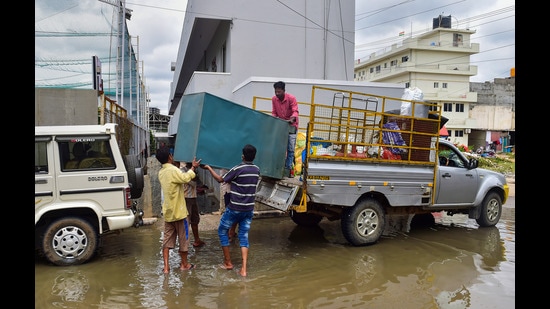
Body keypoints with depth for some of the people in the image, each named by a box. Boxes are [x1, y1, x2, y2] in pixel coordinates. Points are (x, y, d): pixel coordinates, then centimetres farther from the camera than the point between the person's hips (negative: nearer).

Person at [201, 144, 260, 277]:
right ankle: (244, 268, 0)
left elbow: (220, 179, -3)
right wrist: (232, 182, 29)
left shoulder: (238, 169, -16)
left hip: (234, 209, -5)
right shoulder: (256, 170, 3)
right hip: (249, 209, 5)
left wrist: (208, 168, 8)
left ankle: (228, 262, 20)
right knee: (244, 237, 10)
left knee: (222, 231, 15)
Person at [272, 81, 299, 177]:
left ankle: (288, 168, -2)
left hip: (291, 125, -4)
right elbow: (274, 113, 4)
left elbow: (295, 111, -21)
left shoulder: (291, 98, -15)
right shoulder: (274, 99, -2)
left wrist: (292, 118, -41)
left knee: (290, 148, -6)